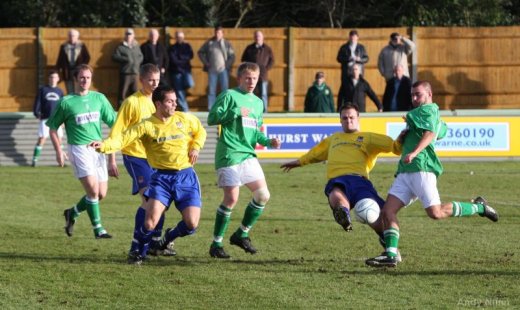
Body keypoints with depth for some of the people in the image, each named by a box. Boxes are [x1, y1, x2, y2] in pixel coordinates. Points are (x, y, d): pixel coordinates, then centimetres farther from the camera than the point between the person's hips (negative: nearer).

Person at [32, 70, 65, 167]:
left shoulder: (60, 91, 13)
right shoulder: (43, 90, 5)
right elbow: (37, 103, 3)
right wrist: (37, 113, -9)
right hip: (45, 118, -3)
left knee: (59, 139, 3)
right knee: (42, 138, -8)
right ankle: (34, 160, -5)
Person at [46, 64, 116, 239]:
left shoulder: (99, 98, 8)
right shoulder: (66, 102, -2)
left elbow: (113, 122, 12)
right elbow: (53, 128, 6)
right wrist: (58, 151, -3)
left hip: (98, 149, 5)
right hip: (79, 149, -5)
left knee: (101, 194, 5)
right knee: (93, 190, -16)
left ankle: (72, 213, 28)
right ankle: (98, 229, -4)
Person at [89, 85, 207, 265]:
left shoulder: (184, 119, 5)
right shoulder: (147, 126, -5)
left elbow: (200, 131, 24)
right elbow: (124, 139, -16)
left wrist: (195, 147, 4)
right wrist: (103, 145, -34)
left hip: (186, 177, 2)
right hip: (162, 177, -2)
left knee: (191, 224, -7)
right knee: (151, 221, -17)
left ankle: (169, 237, 26)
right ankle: (139, 252, 10)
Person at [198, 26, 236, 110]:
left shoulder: (227, 44, 3)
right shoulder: (209, 43, 5)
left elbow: (232, 56, 4)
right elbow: (200, 52, 13)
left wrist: (227, 65, -7)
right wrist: (206, 62, 4)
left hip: (223, 69, -1)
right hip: (212, 70, 1)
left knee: (225, 90, -2)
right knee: (211, 90, 2)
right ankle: (210, 109, 6)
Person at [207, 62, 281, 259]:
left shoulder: (258, 103, 19)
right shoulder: (229, 96, -3)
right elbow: (212, 118, -11)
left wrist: (268, 141, 7)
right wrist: (236, 113, -16)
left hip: (248, 155, 7)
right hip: (229, 154, -7)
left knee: (263, 195, 0)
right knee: (231, 198, -12)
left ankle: (241, 234, 17)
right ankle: (216, 243, 0)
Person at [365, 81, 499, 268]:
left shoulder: (428, 110, 0)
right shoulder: (419, 113, 29)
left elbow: (431, 133, -19)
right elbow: (442, 131, 46)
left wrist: (414, 153, -33)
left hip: (421, 169, -10)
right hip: (405, 171, 10)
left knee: (436, 212, -17)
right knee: (387, 211, -4)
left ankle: (478, 207, 1)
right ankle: (390, 255, -11)